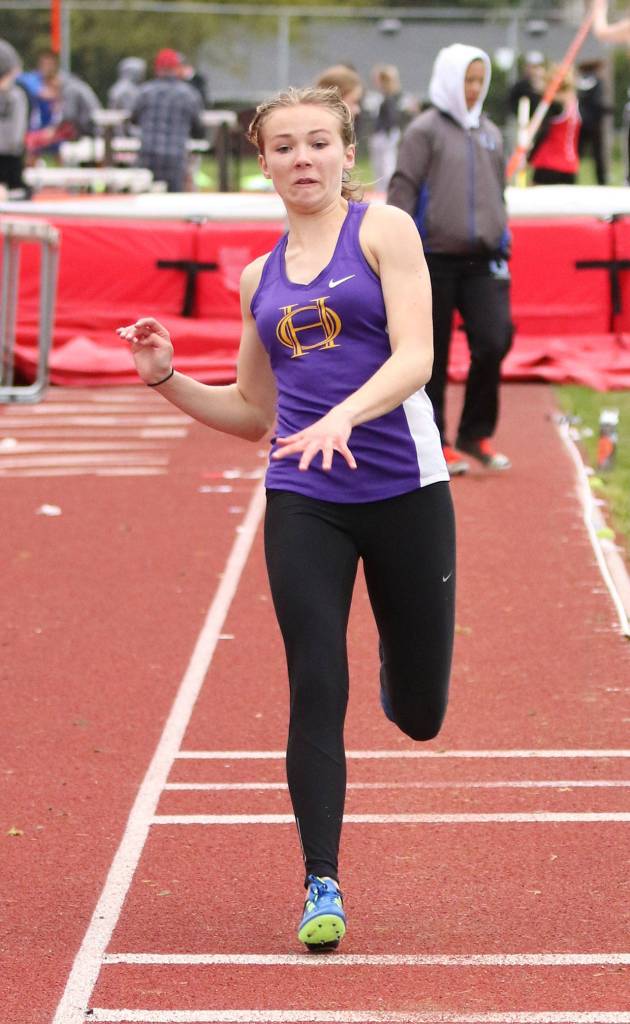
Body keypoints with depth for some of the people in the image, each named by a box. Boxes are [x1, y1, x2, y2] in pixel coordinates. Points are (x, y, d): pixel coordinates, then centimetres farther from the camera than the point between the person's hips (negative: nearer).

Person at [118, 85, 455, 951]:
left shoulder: (384, 230, 0)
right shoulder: (260, 277, 14)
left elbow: (414, 357, -13)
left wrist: (341, 418, -30)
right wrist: (167, 379, 4)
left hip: (404, 489, -2)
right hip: (303, 502, 3)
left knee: (418, 717, 8)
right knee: (316, 695, -8)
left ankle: (397, 669, 44)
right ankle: (322, 888, 1)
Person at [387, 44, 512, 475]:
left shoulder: (490, 133, 14)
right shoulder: (425, 131, -3)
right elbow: (403, 192, -7)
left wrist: (503, 242, 19)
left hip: (483, 261, 4)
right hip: (435, 258, -4)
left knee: (494, 342, -9)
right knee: (433, 355, 3)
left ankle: (477, 433, 8)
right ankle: (435, 443, 14)